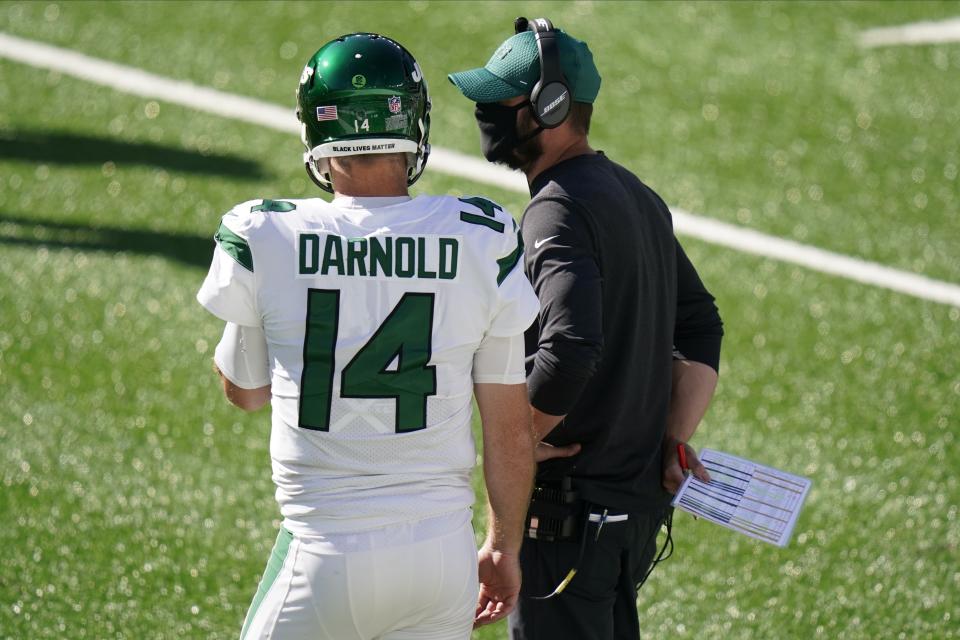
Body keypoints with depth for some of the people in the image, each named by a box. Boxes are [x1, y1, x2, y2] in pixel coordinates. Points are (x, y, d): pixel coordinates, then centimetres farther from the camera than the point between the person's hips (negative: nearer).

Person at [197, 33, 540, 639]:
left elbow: (244, 390, 12)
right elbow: (511, 430, 3)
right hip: (443, 553, 2)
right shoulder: (482, 242, -4)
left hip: (325, 550, -2)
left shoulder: (264, 238, -7)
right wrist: (505, 545, 17)